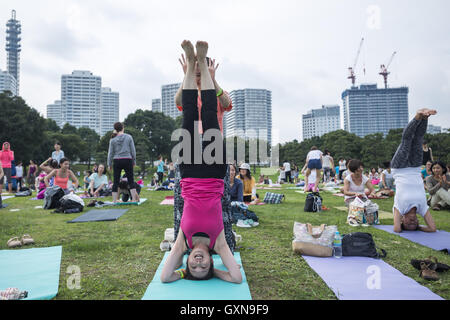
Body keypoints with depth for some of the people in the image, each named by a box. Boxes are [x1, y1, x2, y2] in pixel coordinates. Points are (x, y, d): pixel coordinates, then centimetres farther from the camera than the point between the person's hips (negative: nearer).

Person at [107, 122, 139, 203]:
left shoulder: (113, 140, 2)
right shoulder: (129, 137, 0)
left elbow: (110, 153, 5)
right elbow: (133, 150, 2)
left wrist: (109, 164, 14)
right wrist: (134, 161, 12)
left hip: (117, 161, 1)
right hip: (127, 160, -1)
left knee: (116, 181, 5)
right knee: (131, 180, 4)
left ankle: (114, 200, 5)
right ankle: (134, 199, 1)